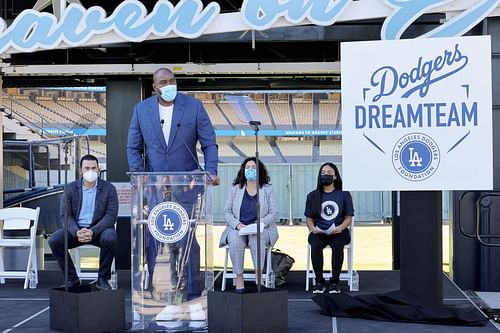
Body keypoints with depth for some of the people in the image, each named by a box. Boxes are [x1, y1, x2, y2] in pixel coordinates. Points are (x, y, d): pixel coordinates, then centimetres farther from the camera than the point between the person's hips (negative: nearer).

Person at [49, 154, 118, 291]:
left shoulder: (108, 188, -2)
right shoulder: (71, 188, 3)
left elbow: (111, 215, -10)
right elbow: (65, 215, -2)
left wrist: (93, 231, -25)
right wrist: (76, 232, -22)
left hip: (99, 228, -2)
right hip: (76, 229, 2)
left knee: (110, 238, -35)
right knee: (54, 240, -23)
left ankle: (103, 278, -15)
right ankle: (72, 279, -7)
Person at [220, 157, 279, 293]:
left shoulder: (268, 189, 7)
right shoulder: (235, 189, 10)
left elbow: (274, 213, 1)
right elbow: (227, 212, 6)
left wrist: (259, 223, -17)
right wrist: (237, 224, -13)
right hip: (237, 228, 1)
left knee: (257, 238, -36)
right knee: (235, 240, -33)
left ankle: (259, 277, -31)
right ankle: (239, 279, -29)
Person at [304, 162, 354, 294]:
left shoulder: (344, 195, 8)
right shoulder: (313, 196, 12)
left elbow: (348, 218, 6)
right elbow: (309, 218, 11)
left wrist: (340, 227, -15)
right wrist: (312, 228, -12)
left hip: (338, 232, -1)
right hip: (319, 232, 1)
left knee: (337, 246, -35)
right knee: (315, 245, -33)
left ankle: (334, 282, -20)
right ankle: (319, 282, -20)